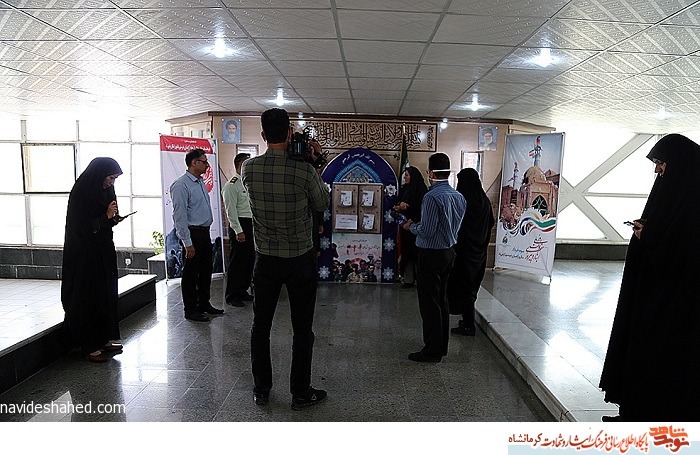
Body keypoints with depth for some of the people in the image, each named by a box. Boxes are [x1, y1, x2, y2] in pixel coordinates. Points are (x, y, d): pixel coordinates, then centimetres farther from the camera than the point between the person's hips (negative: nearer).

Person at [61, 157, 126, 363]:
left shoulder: (105, 191, 10)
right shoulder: (81, 193, -15)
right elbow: (81, 228, -18)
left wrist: (113, 218, -1)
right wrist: (106, 217, -16)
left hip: (104, 253, 8)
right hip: (85, 255, -8)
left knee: (106, 295, 12)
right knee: (88, 297, -1)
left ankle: (103, 340, 22)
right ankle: (89, 346, 8)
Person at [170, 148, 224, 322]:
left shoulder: (200, 182, 13)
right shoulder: (181, 185, -15)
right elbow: (179, 215, -18)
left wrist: (206, 232, 18)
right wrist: (187, 243, -20)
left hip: (204, 232, 9)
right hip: (192, 233, -9)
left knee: (206, 269, 17)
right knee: (191, 273, 1)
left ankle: (204, 304, 31)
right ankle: (190, 310, 13)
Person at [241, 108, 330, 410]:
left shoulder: (249, 169, -8)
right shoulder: (304, 171, -18)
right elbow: (323, 205, -1)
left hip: (266, 260, 3)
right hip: (301, 260, -2)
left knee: (261, 326, 15)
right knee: (302, 330, 10)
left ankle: (261, 390, 27)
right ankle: (300, 393, 21)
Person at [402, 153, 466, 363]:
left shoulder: (432, 196, -20)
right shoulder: (459, 196, 7)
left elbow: (427, 231, -23)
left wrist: (411, 226, -3)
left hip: (431, 255, -9)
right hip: (449, 252, 9)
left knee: (429, 304, 1)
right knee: (441, 300, 18)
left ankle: (432, 351, 9)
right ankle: (442, 346, 29)